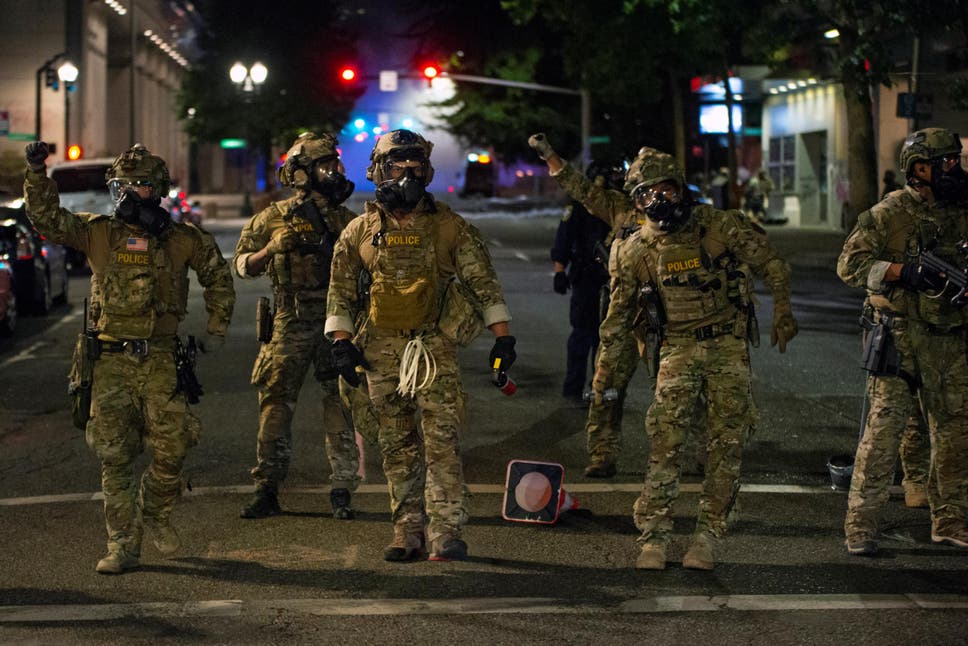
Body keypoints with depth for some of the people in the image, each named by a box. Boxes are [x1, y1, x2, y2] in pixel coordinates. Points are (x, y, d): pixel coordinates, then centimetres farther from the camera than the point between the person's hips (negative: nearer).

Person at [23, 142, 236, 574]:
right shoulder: (98, 233, 5)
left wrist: (217, 328, 16)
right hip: (111, 361, 0)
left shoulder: (182, 240, 5)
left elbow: (218, 275, 18)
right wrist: (37, 173, -14)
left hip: (160, 360, 0)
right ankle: (123, 546, 6)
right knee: (115, 457, -1)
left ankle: (155, 513, 24)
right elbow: (46, 217, -1)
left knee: (171, 448, -5)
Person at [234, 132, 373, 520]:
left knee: (341, 404, 0)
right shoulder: (274, 218, 4)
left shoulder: (346, 220, 10)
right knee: (276, 403, 0)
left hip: (337, 323, 1)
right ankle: (266, 490, 7)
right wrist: (271, 248, -11)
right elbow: (242, 265, 6)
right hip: (289, 324, -1)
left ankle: (342, 490, 6)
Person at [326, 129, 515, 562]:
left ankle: (446, 534, -10)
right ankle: (407, 532, 12)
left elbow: (483, 282, 2)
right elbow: (341, 288, 12)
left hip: (435, 347, -2)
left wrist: (502, 336, -3)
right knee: (397, 446, 6)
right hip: (381, 351, 2)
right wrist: (342, 342, 3)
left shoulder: (450, 227, 1)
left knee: (442, 441, -10)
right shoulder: (361, 231, 6)